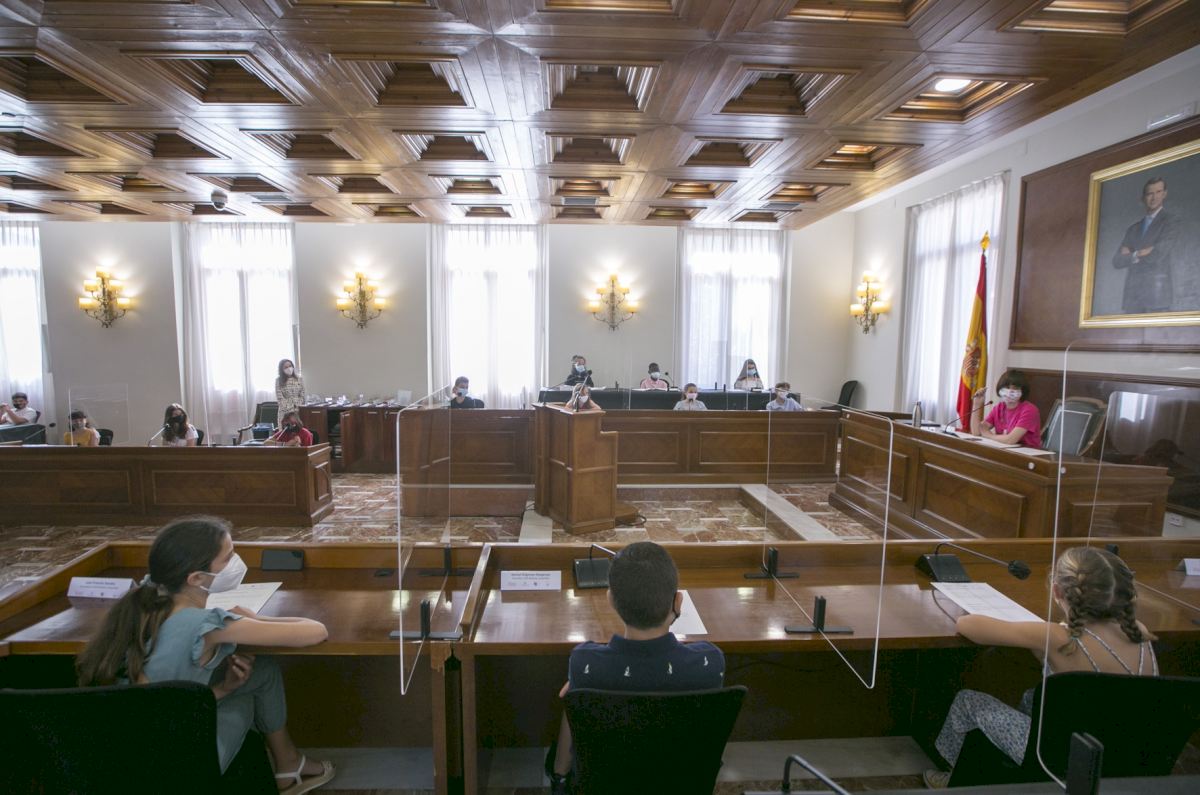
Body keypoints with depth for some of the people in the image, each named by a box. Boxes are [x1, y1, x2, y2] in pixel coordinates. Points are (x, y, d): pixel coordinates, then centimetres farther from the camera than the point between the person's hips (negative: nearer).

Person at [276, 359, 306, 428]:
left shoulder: (299, 379, 4)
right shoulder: (278, 380, -1)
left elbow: (302, 396, 5)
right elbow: (280, 398, -5)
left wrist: (297, 407, -5)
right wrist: (289, 411, -11)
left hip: (298, 411, 1)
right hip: (285, 412, -1)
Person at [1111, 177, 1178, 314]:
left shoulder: (1170, 222, 4)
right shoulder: (1133, 228, 18)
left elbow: (1156, 255, -10)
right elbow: (1117, 261, 9)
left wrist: (1129, 255, 3)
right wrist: (1137, 255, -6)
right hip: (1132, 294, 4)